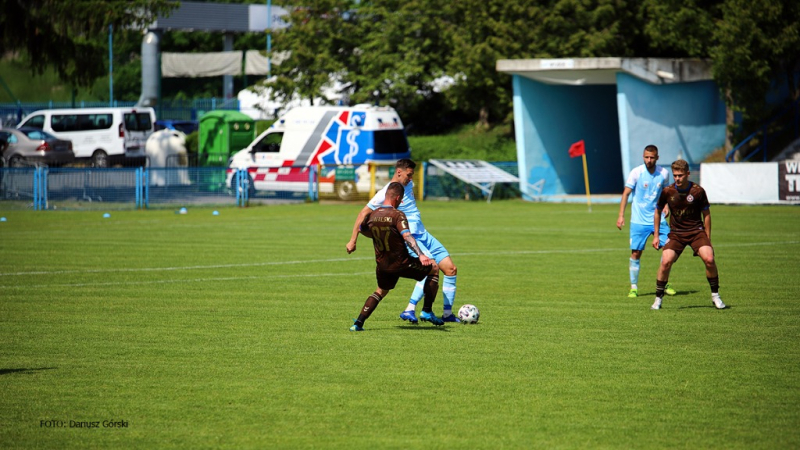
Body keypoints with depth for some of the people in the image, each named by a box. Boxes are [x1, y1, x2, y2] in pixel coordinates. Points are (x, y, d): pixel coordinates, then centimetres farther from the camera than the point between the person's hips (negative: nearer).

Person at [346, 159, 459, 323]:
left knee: (451, 269, 1)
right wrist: (353, 240, -10)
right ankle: (409, 311, -26)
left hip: (424, 235, 8)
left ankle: (447, 314, 9)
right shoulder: (386, 193, -13)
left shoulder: (409, 185, 10)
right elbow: (363, 214, -11)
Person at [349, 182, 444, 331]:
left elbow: (361, 229, 18)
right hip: (401, 263, -6)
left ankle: (358, 323, 14)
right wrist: (421, 255, -41)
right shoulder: (397, 215, -18)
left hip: (382, 265, 6)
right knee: (434, 268, 15)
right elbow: (407, 237, -31)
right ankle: (427, 312, 12)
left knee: (381, 291, 31)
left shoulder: (372, 215, -1)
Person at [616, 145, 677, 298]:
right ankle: (633, 287, 7)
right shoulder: (636, 173, -8)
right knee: (636, 253, -4)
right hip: (639, 221, -3)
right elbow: (626, 193, -8)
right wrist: (621, 215, -15)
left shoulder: (664, 173, 1)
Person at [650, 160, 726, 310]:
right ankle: (658, 299, -3)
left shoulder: (698, 191, -8)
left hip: (697, 231, -1)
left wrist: (708, 240, 4)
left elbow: (706, 214, 3)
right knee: (666, 261, -19)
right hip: (676, 233, 1)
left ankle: (715, 295, -1)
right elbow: (658, 212, 12)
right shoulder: (667, 192, -5)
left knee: (709, 259, -21)